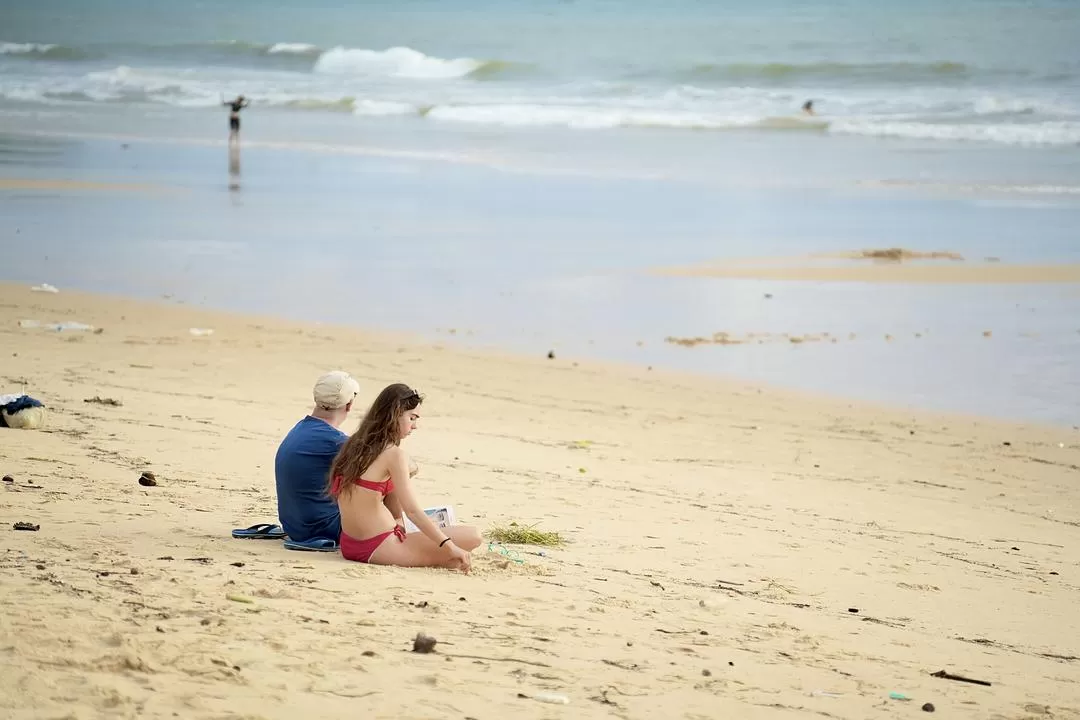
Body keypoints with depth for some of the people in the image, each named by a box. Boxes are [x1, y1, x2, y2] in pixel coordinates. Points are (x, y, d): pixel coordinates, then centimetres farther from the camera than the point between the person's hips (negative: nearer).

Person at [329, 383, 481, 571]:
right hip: (379, 549, -8)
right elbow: (412, 511, -19)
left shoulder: (354, 445, 10)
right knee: (472, 536, -8)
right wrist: (451, 547, -22)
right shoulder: (395, 454, -13)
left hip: (349, 546, 8)